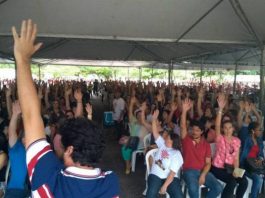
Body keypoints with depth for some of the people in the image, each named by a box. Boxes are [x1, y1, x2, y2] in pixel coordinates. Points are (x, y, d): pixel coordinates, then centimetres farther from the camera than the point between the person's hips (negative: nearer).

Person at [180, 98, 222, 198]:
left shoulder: (206, 144, 10)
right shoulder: (186, 139, 5)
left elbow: (208, 163, 5)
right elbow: (183, 126, -13)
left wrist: (203, 175, -11)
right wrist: (184, 111, -25)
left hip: (203, 171, 3)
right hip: (189, 171, -3)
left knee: (218, 188, -18)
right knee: (193, 188, -34)